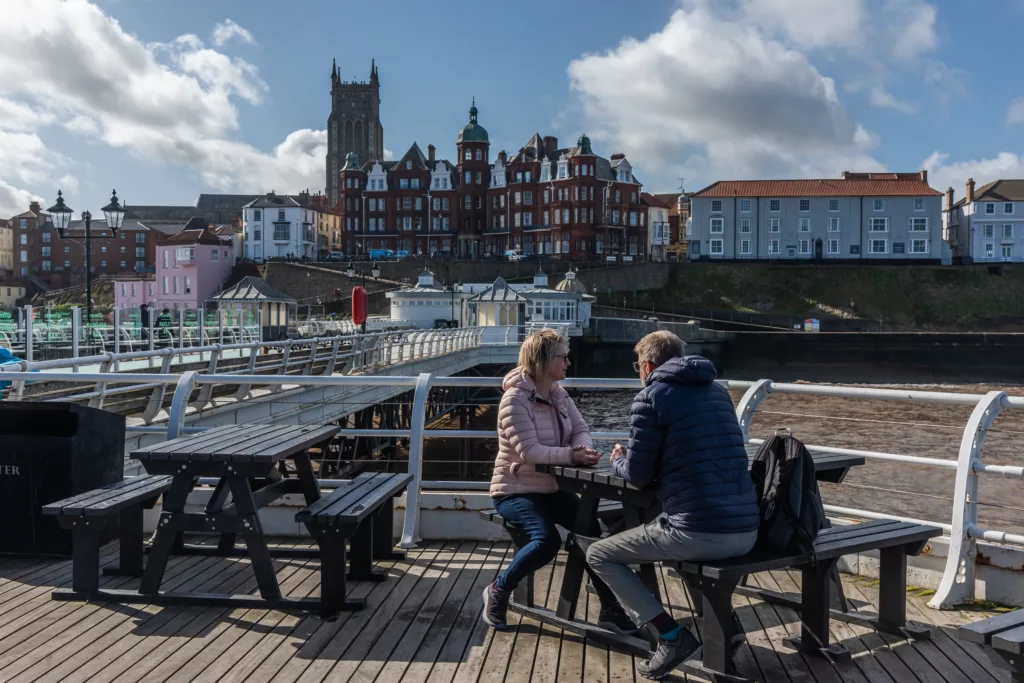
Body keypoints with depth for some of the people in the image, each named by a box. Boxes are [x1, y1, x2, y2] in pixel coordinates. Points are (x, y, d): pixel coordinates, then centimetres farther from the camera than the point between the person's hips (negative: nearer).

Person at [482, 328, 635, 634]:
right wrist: (572, 455, -34)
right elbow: (529, 451, -28)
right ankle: (498, 591, -5)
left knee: (592, 528, -12)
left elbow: (580, 429, 1)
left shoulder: (558, 393, 4)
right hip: (515, 490, -7)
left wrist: (582, 449, -23)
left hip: (550, 488, 7)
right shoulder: (516, 398, -20)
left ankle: (609, 608, -2)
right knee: (547, 539, -29)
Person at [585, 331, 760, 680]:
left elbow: (638, 476, 0)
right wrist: (636, 457, 31)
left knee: (598, 555, 11)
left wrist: (619, 460, 23)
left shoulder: (650, 398, -3)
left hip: (698, 532, -7)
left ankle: (672, 637, 0)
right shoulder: (719, 392, 18)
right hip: (746, 532, 8)